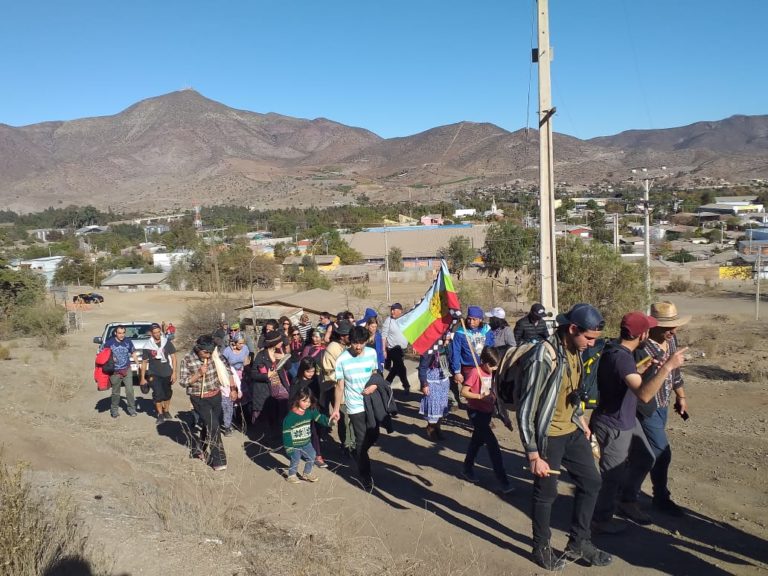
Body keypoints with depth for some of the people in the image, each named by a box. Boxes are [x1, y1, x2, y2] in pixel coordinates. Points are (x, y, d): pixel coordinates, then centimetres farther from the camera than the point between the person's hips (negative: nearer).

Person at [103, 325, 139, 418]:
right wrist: (110, 359, -18)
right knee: (115, 392, 10)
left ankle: (131, 409, 8)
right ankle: (114, 410, 27)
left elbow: (133, 353, 12)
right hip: (115, 372, -1)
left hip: (127, 370, 1)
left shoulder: (128, 341, 1)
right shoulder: (109, 342, -7)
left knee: (130, 390, -4)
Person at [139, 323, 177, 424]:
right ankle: (160, 415, 7)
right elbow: (144, 362, 1)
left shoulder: (167, 342, -6)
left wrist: (174, 372, -7)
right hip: (154, 374, -1)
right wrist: (142, 378, 1)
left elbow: (173, 357, -2)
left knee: (167, 393, 12)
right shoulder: (148, 347, -6)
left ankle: (166, 411, 33)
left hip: (167, 373, 1)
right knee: (158, 394, -8)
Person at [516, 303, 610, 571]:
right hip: (547, 436, -8)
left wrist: (581, 420, 20)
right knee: (546, 494, 8)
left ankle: (578, 543, 33)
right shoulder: (544, 357, -26)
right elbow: (526, 409, -24)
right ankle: (542, 548, 30)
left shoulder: (575, 351, 0)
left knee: (591, 482, 15)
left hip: (572, 431, 8)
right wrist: (533, 455, -22)